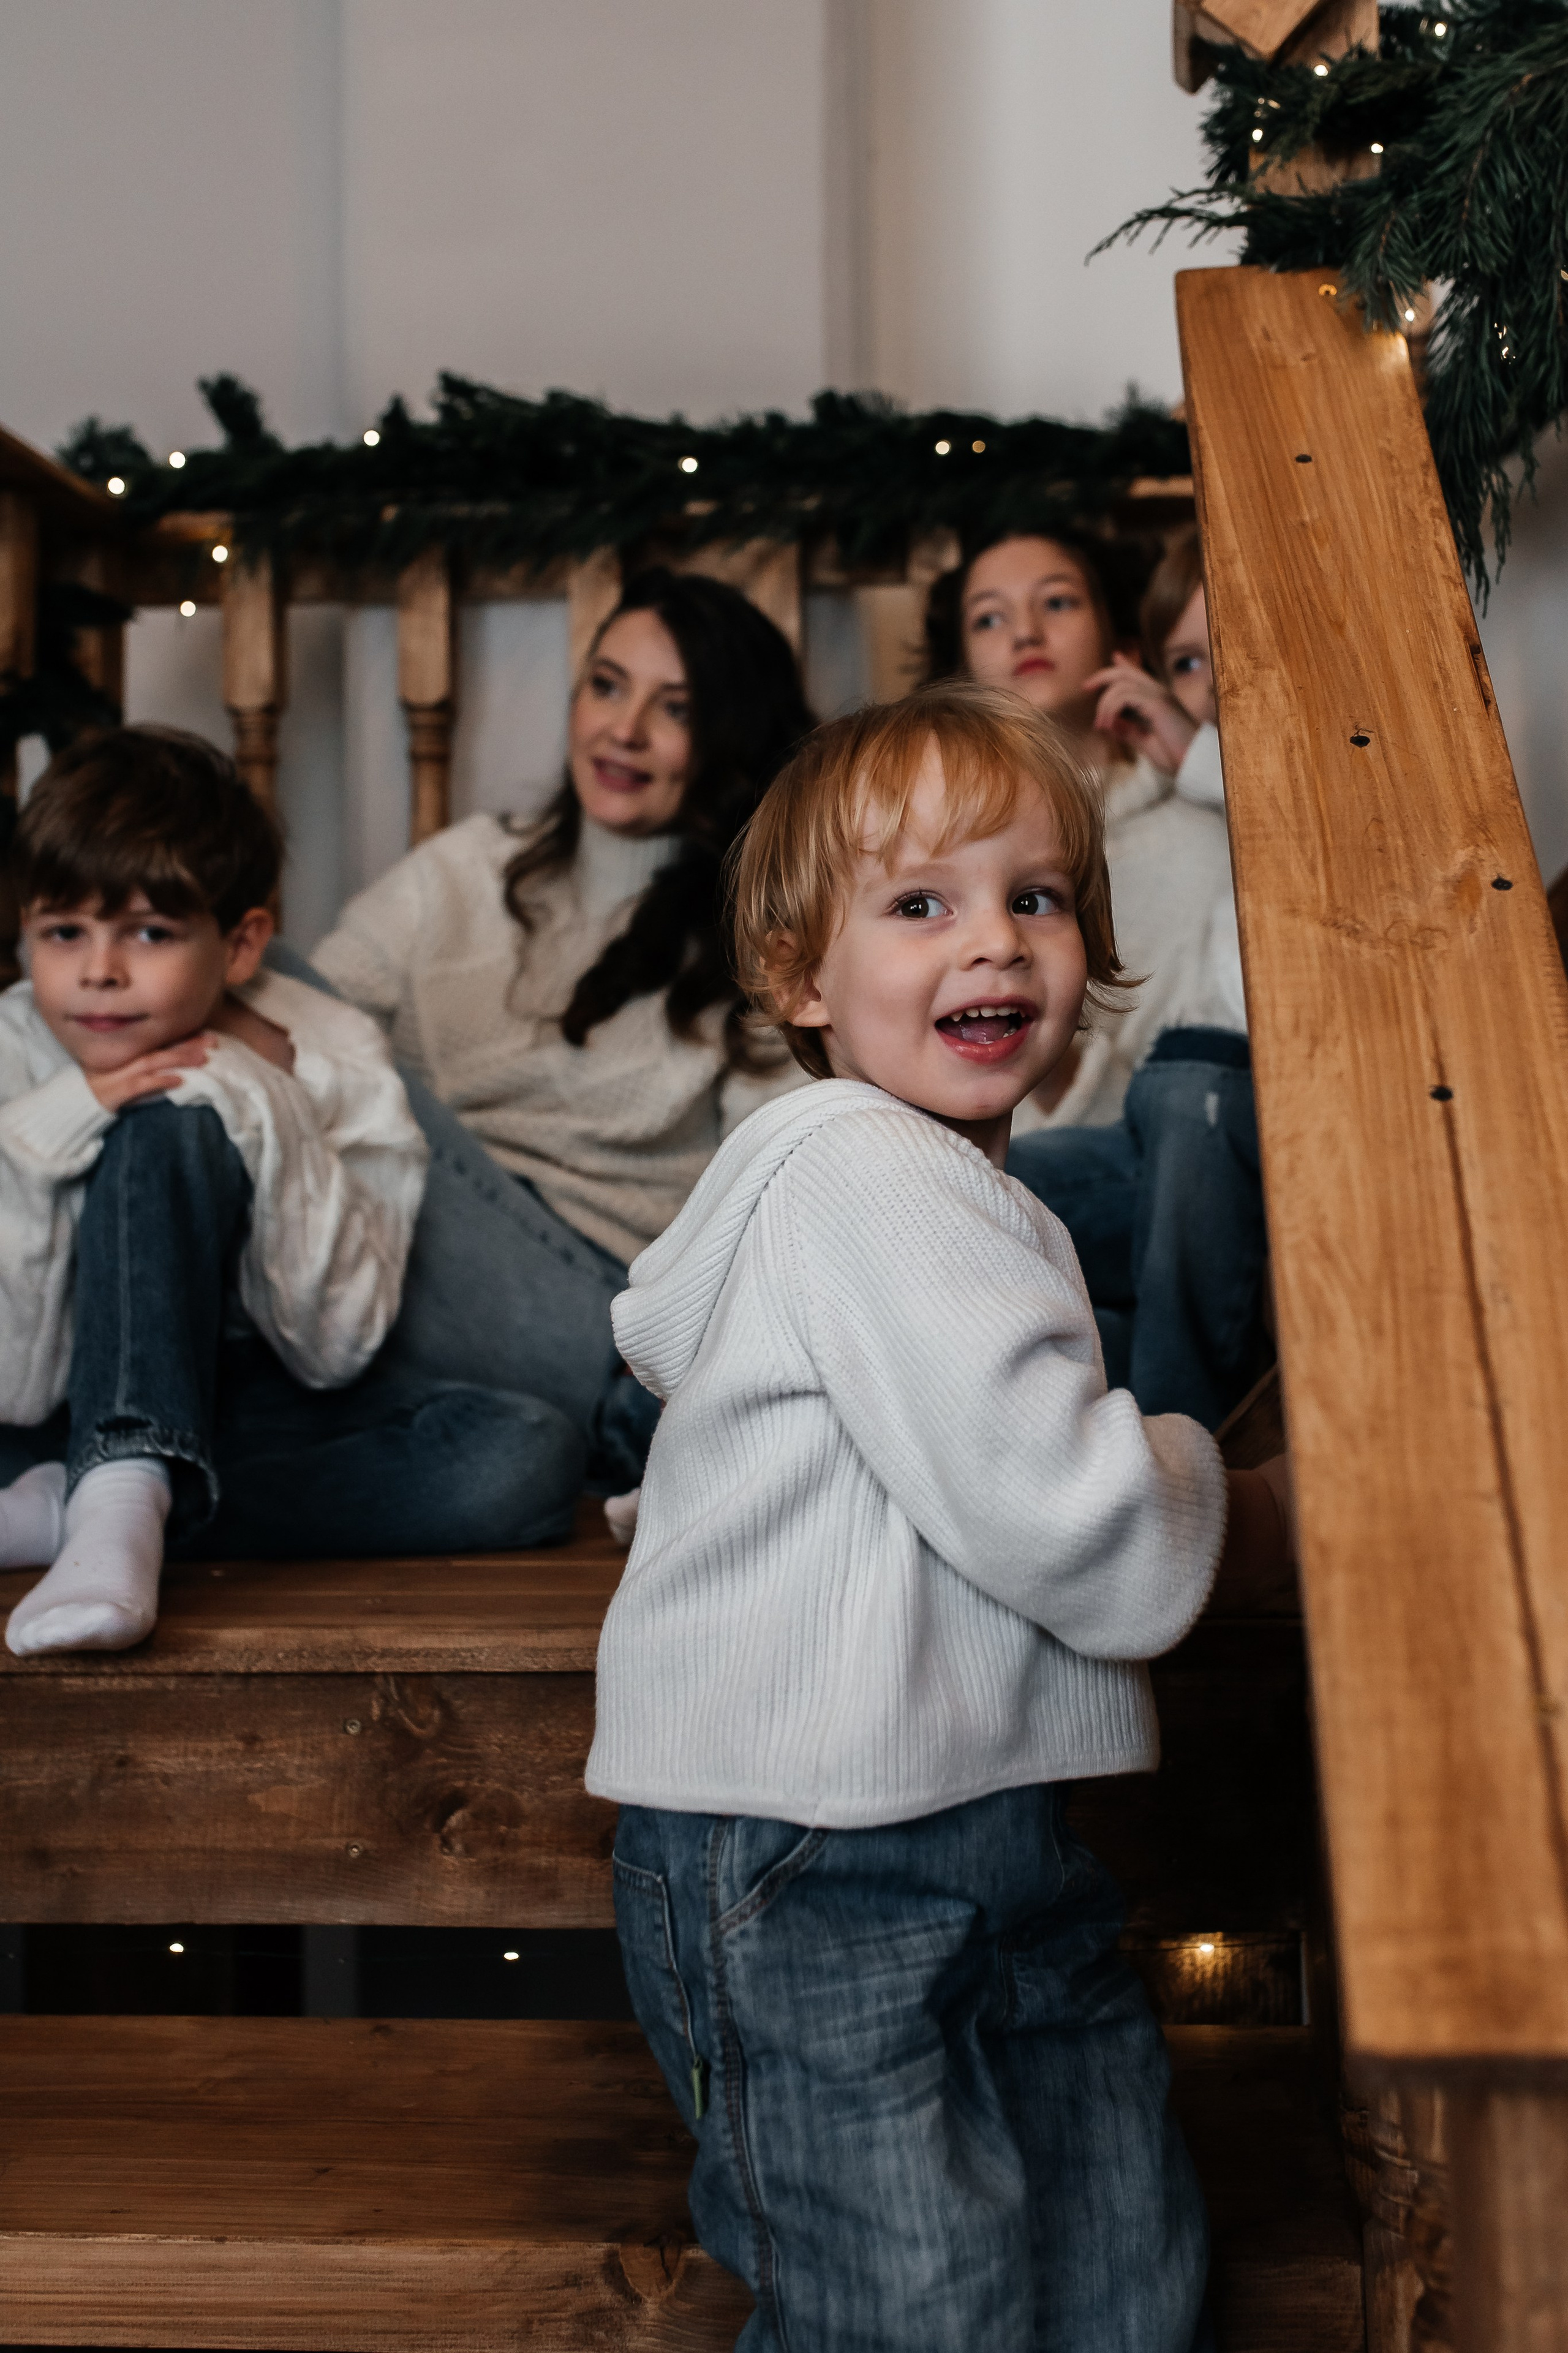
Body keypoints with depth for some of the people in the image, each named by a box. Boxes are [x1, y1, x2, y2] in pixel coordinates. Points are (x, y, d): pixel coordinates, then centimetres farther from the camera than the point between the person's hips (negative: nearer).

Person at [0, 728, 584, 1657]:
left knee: (533, 1457, -28)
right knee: (170, 1128, -27)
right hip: (94, 1407, -2)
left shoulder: (334, 1066, -12)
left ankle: (81, 1507, -29)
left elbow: (336, 1351, -17)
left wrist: (269, 1120, -27)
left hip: (256, 1405, 3)